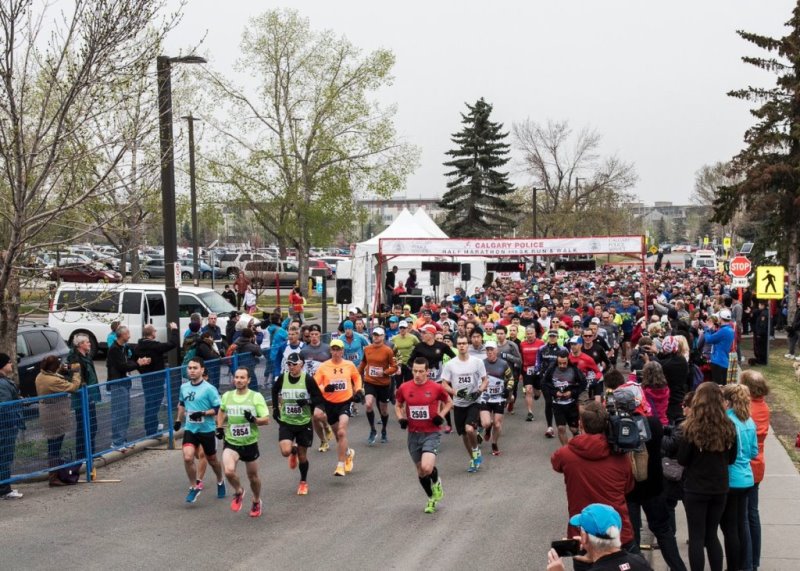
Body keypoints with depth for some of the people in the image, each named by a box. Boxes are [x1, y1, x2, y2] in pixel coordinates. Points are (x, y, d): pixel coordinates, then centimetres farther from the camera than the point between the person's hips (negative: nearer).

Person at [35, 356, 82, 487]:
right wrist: (76, 372, -9)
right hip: (56, 416, -10)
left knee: (53, 445, 20)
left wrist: (63, 370, 2)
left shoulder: (40, 377, 3)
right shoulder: (54, 381, -24)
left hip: (46, 414, 10)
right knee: (55, 446, -3)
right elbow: (73, 387, -20)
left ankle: (53, 473, 30)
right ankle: (54, 477, 2)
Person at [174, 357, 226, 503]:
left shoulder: (209, 389, -14)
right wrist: (179, 419, 21)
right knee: (187, 457, -16)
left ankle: (220, 482, 41)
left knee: (212, 459, 14)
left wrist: (203, 413, -24)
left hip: (207, 430, -3)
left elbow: (219, 409, -14)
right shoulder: (184, 387, 3)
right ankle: (194, 487, 1)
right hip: (190, 429, 3)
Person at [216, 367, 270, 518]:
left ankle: (256, 502, 40)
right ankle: (238, 492, 8)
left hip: (250, 443, -1)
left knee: (252, 476, 12)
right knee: (229, 471, -23)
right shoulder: (226, 396, 0)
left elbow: (266, 420, -9)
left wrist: (254, 419, -28)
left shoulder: (256, 397, -9)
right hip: (231, 443, 1)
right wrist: (220, 427, 15)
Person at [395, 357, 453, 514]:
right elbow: (398, 405, 15)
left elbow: (449, 402, 7)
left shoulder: (436, 388, -9)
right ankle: (432, 499, 34)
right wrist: (401, 419, -3)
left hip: (431, 434, -3)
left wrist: (441, 416, -9)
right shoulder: (404, 388, -2)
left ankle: (436, 482, 12)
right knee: (420, 471, 12)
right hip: (413, 435, 4)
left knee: (427, 467, -22)